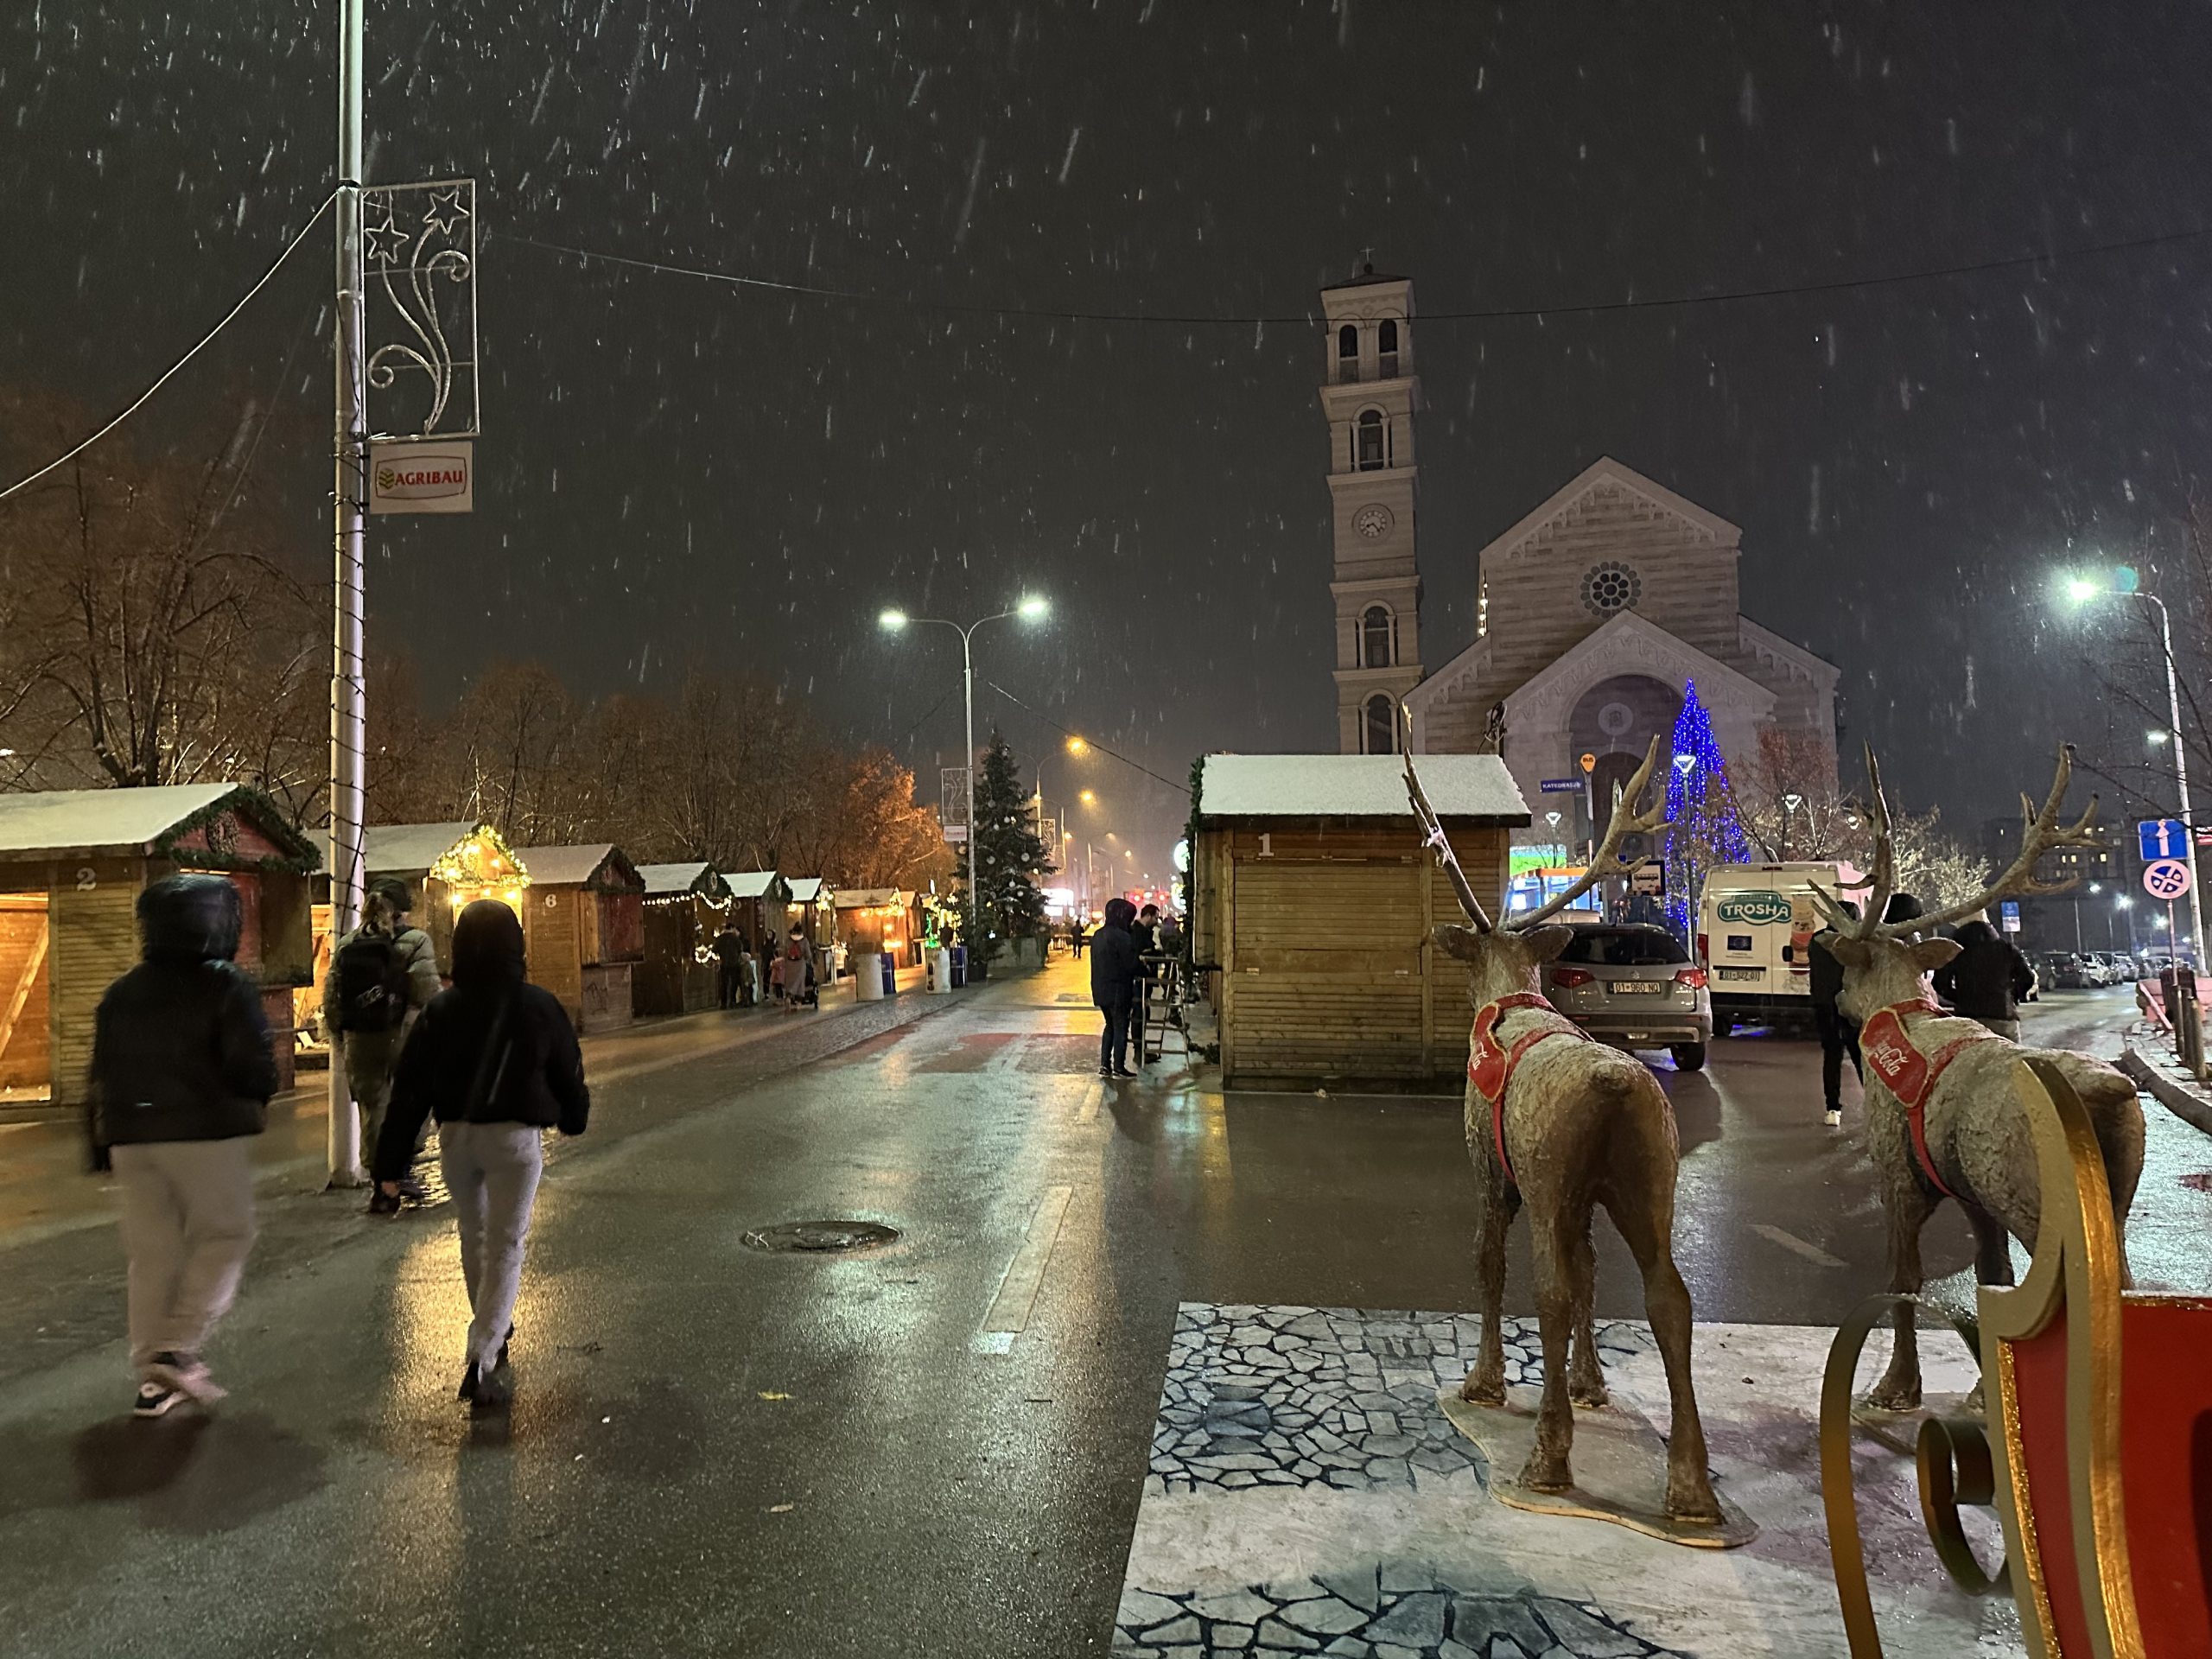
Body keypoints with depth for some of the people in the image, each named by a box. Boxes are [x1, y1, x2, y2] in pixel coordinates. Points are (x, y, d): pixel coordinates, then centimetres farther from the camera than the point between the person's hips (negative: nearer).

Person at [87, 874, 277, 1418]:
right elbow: (253, 1067, -14)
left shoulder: (121, 993, 12)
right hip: (206, 1136, -6)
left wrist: (103, 1146, 21)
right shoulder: (225, 985, -9)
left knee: (151, 1254, 11)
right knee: (223, 1237, 7)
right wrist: (257, 1099, 8)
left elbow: (101, 1076, 15)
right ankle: (180, 1349, -7)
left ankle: (152, 1377, 13)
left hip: (130, 1139, 6)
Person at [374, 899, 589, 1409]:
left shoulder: (440, 1010, -6)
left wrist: (391, 1161, -1)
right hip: (515, 1138, -3)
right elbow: (569, 1073, 4)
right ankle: (483, 1360, -8)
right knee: (505, 1248, 2)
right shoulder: (539, 1006, -8)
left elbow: (411, 1087, -6)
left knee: (474, 1238, 22)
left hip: (455, 1137, 3)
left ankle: (493, 1331, 40)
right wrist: (574, 1118, 23)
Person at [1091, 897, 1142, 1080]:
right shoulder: (1122, 937, -19)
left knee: (1110, 1025, 18)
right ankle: (1118, 1067, 5)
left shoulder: (1098, 935, 8)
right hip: (1118, 990, -8)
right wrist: (1144, 967, 3)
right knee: (1121, 1027, 2)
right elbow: (1131, 965, -17)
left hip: (1101, 989, 8)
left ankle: (1105, 1065, 17)